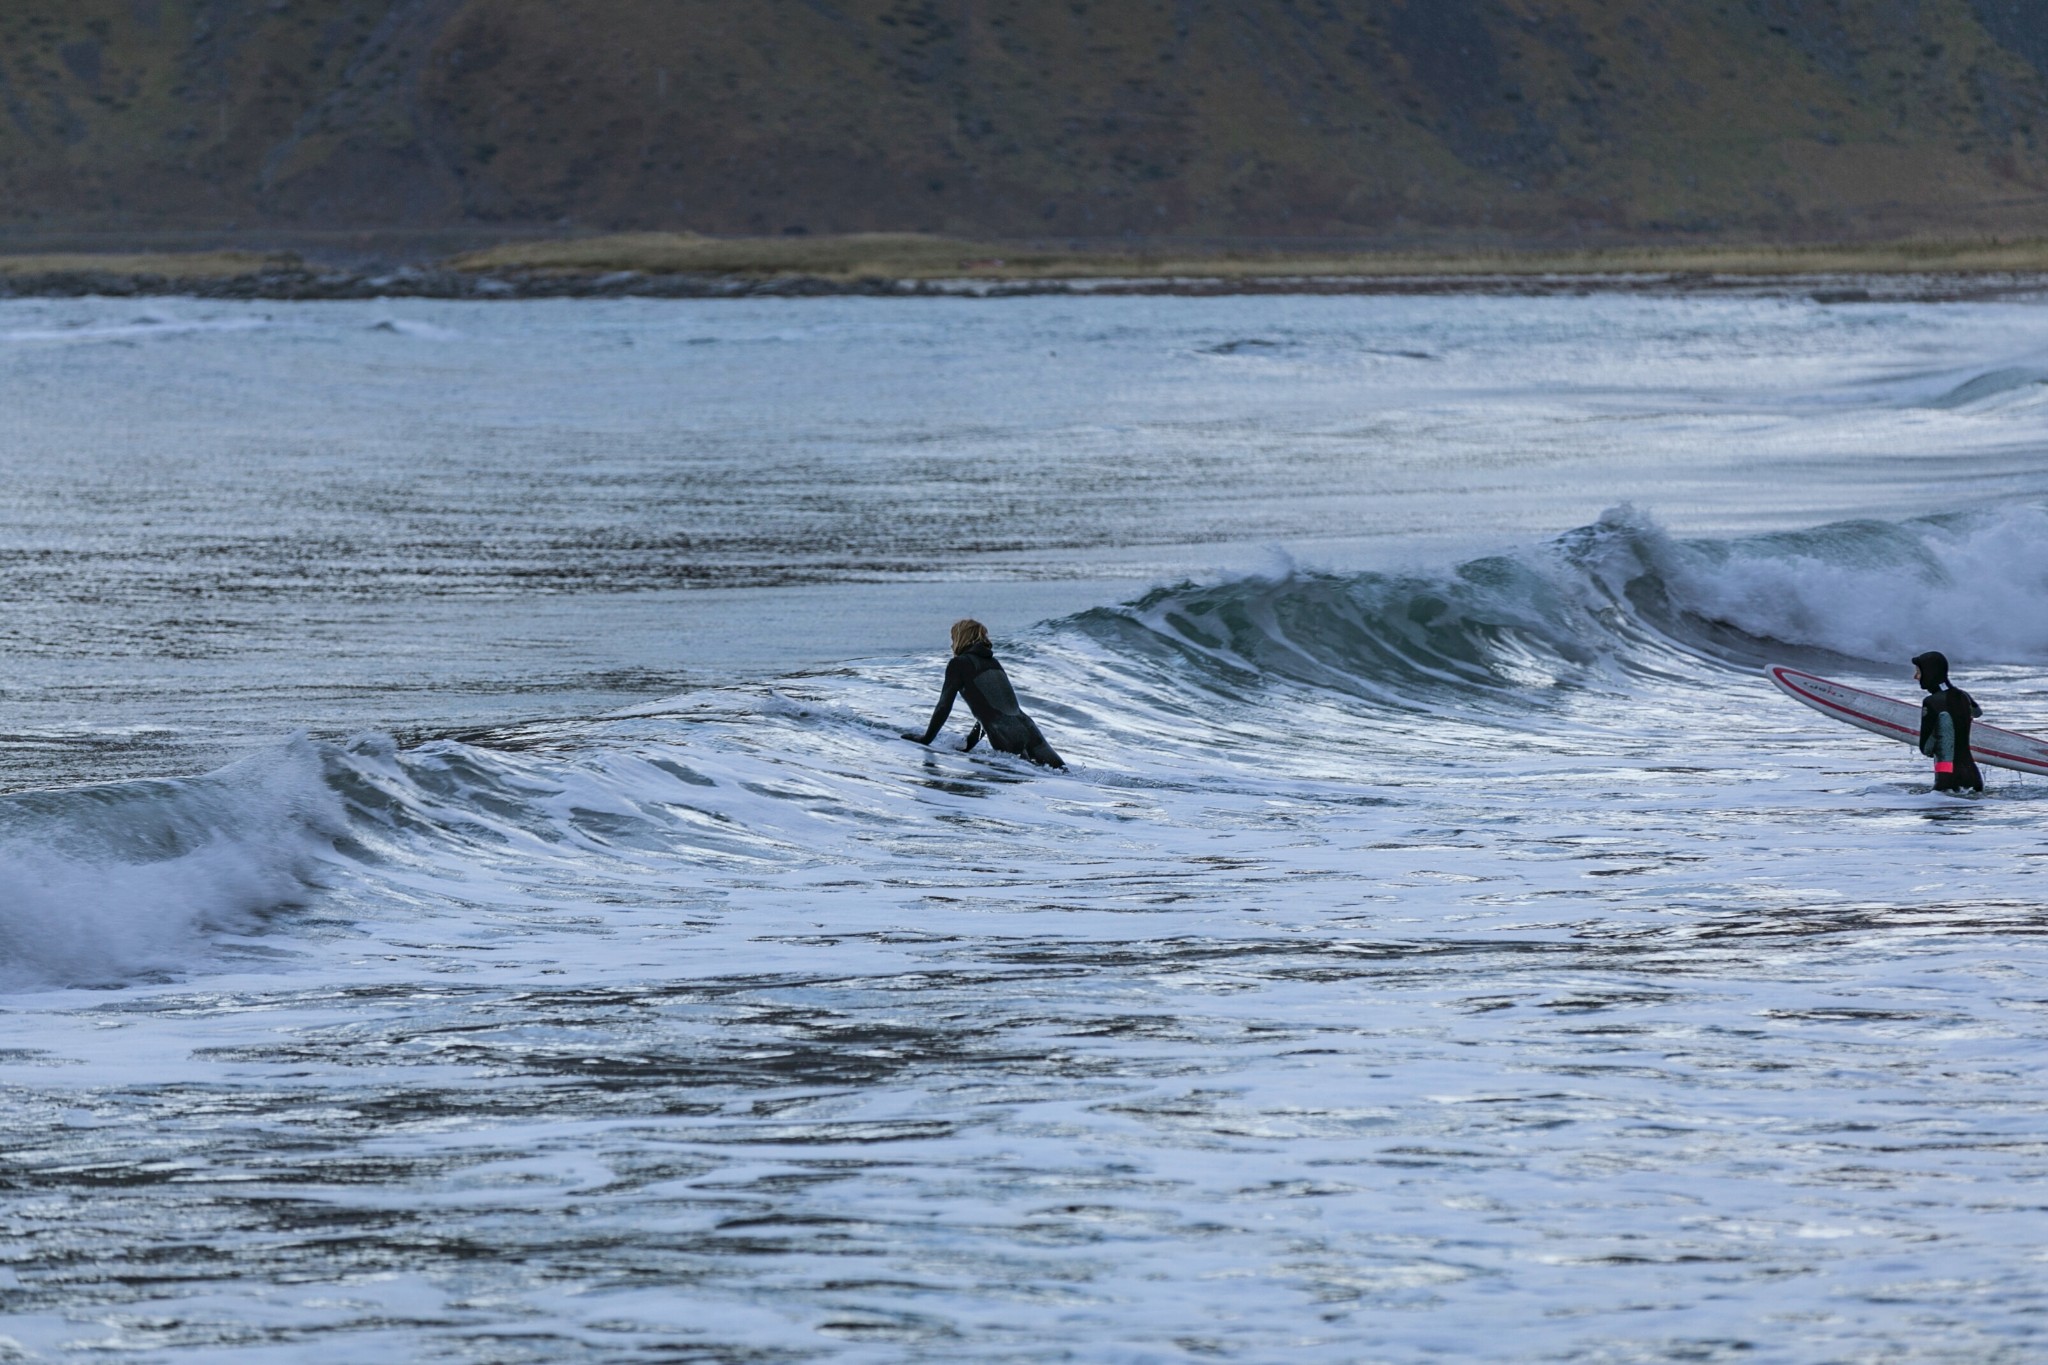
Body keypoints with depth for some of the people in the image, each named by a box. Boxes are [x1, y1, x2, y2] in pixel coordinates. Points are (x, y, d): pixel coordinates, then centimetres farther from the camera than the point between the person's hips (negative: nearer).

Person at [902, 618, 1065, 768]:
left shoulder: (959, 664, 3)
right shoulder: (992, 662, 25)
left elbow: (944, 706, 0)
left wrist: (926, 738, 10)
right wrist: (969, 744, 36)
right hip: (1028, 730, 6)